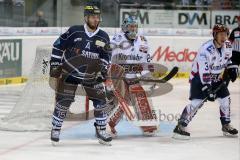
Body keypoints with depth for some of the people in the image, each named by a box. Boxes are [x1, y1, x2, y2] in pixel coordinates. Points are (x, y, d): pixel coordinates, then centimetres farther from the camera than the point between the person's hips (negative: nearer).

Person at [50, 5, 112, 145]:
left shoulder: (103, 37, -4)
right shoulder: (74, 31, -13)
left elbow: (106, 56, 6)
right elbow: (58, 46, -6)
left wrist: (103, 70, -10)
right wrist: (55, 65, -7)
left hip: (91, 75, 3)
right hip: (69, 72, -3)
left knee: (100, 100, -1)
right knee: (63, 101, -6)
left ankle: (101, 130, 12)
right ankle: (55, 130, 8)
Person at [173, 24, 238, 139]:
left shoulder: (228, 45, -7)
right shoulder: (206, 49, -30)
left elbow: (228, 58, 17)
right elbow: (204, 72, -33)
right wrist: (208, 89, -36)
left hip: (216, 77, 7)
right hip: (199, 77, -7)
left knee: (225, 98, 4)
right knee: (197, 101, -20)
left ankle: (226, 125, 21)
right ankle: (180, 127, -21)